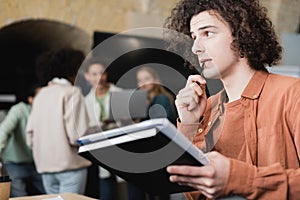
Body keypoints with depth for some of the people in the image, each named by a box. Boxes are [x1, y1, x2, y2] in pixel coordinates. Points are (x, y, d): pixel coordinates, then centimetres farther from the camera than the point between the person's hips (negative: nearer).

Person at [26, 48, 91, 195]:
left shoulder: (40, 95, 10)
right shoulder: (72, 93, -8)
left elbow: (30, 135, 9)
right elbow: (77, 135, -17)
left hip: (44, 165, 7)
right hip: (69, 163, -6)